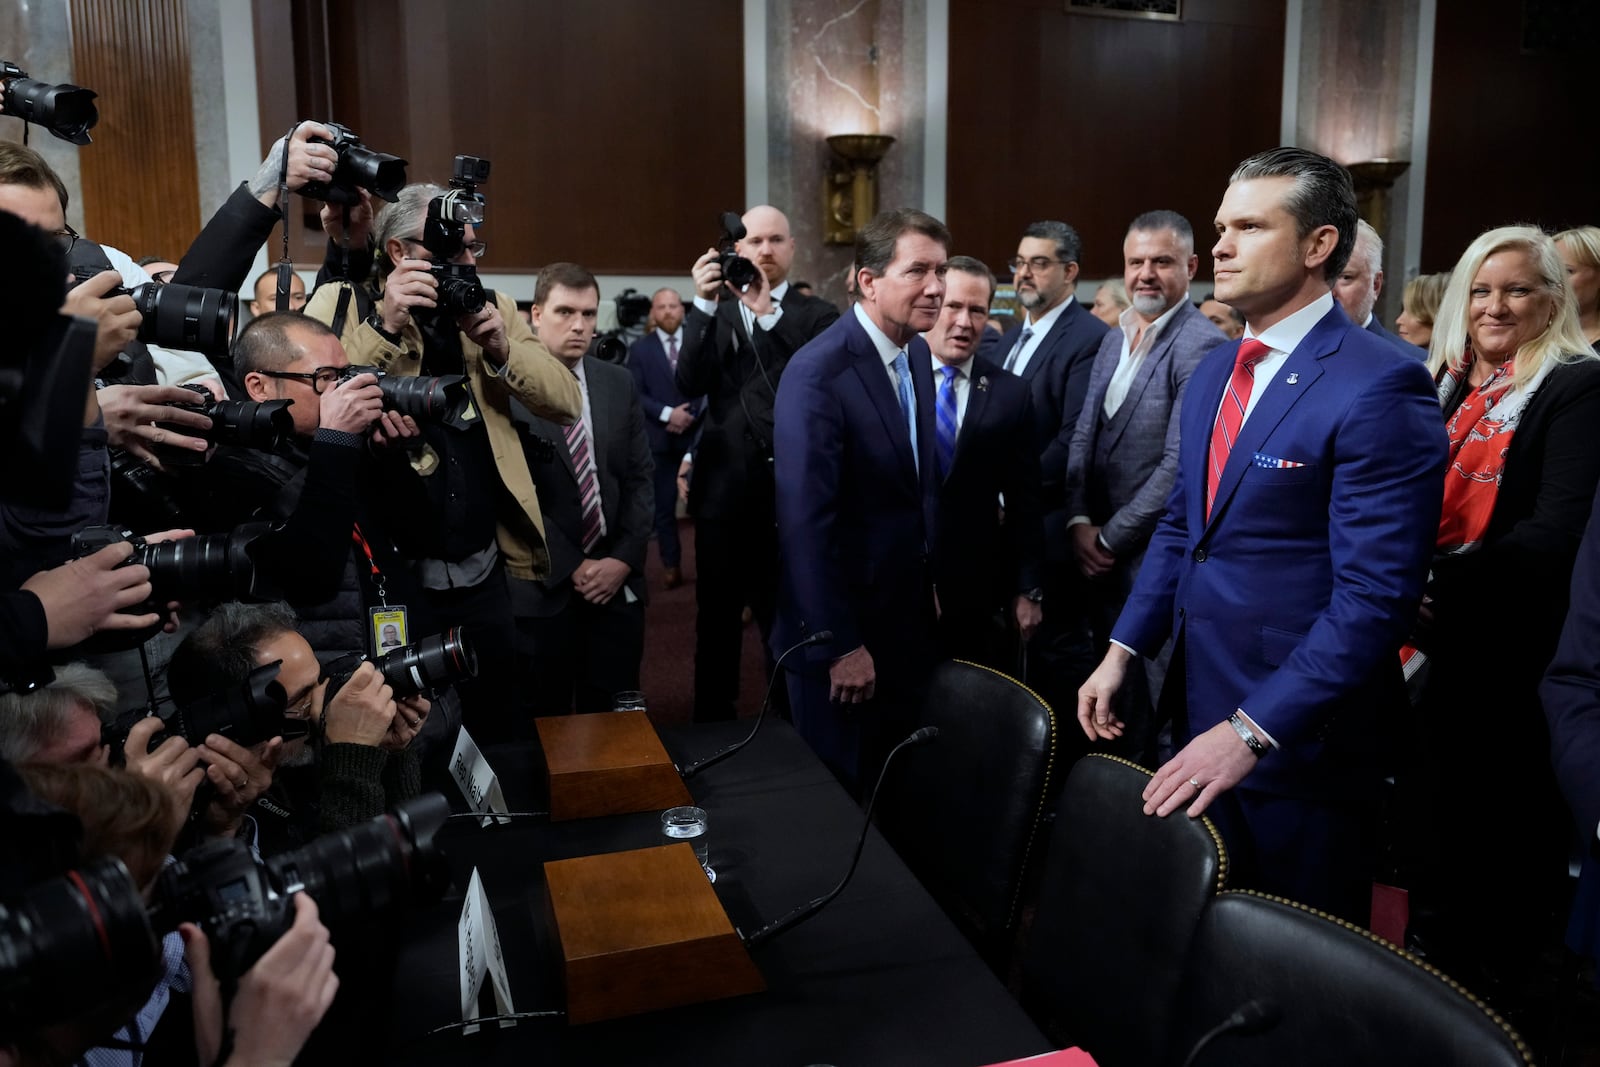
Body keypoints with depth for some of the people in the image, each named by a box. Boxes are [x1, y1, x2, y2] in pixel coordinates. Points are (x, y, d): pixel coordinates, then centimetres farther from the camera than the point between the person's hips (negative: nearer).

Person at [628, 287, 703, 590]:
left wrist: (691, 415, -9)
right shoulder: (640, 348, 5)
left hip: (698, 433, 0)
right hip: (660, 437, 1)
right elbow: (636, 394, -2)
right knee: (664, 505, 5)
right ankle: (671, 565, 14)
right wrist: (667, 414, -14)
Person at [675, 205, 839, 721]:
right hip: (724, 490, 2)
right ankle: (712, 723, 26)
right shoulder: (714, 311, 9)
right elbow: (690, 383, -7)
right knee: (716, 620, 11)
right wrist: (703, 304, -15)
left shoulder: (817, 315, 4)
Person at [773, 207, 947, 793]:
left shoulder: (917, 354, 5)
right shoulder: (818, 372, -21)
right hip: (843, 628, -7)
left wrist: (930, 583, 11)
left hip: (908, 617, 8)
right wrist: (839, 645, -20)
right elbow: (805, 520, -23)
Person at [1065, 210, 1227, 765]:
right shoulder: (1115, 339, 11)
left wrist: (1110, 538, -13)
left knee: (1144, 695, 6)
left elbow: (1179, 465, -20)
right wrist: (1080, 522, -2)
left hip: (1154, 557, -7)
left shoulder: (1201, 345, -15)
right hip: (1098, 551, 7)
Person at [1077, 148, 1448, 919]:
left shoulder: (1379, 387, -18)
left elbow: (1376, 594, -22)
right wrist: (1123, 650, 6)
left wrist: (1253, 731, -24)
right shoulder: (1213, 373, 9)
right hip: (1199, 707, 7)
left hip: (1298, 731, -7)